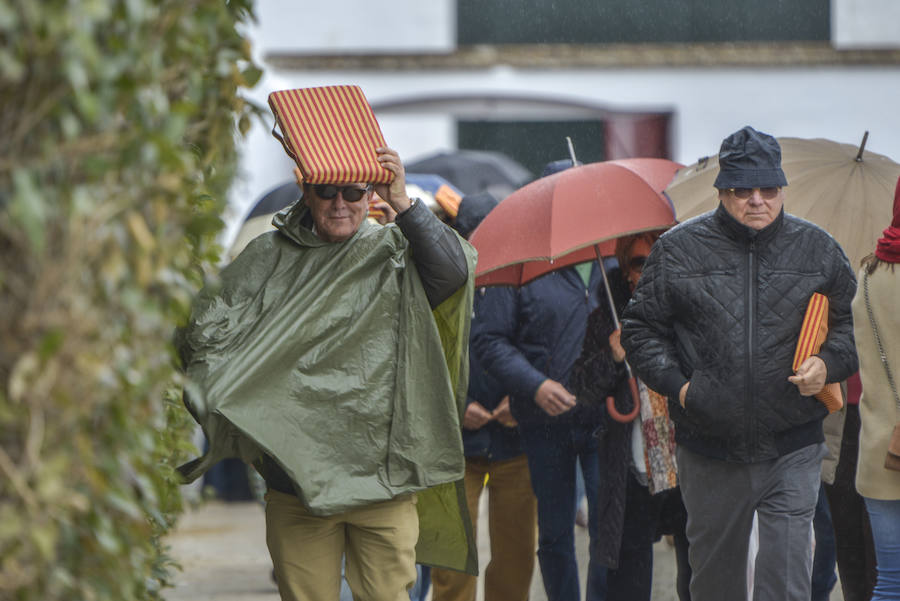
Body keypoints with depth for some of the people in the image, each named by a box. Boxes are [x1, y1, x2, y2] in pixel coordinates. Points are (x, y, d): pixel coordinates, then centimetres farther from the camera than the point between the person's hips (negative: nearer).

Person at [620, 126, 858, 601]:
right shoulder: (679, 250, 2)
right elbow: (640, 329, 9)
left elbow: (853, 324, 16)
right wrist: (675, 384, -5)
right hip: (709, 452, 1)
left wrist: (828, 364, -4)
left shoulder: (817, 250, 5)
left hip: (791, 451, -1)